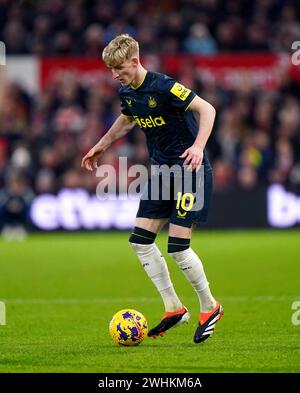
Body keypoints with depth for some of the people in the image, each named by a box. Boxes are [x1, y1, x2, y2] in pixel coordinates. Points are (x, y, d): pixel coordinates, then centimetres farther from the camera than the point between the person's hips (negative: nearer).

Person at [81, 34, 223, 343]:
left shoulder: (163, 87, -21)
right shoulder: (126, 93, 3)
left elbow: (207, 109, -20)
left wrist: (198, 146, -32)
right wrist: (102, 145, 28)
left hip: (189, 168, -8)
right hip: (162, 168, 8)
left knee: (177, 246, -12)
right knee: (140, 240, 2)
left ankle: (210, 308, 8)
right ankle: (174, 309, 11)